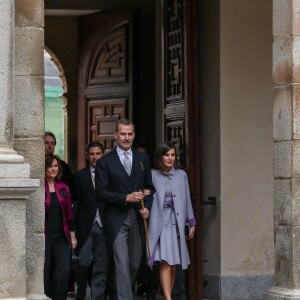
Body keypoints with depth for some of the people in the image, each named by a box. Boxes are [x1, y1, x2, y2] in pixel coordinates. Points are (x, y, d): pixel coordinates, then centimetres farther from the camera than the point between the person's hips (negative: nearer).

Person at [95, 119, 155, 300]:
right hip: (117, 219, -4)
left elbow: (150, 187, 16)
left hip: (138, 218, 4)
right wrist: (126, 198, -15)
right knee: (122, 264, -10)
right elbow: (101, 193, -5)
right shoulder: (105, 162, 0)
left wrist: (147, 208, -1)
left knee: (135, 263, 10)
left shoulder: (143, 159, 12)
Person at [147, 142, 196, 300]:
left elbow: (187, 200, 13)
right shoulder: (152, 175, -1)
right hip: (160, 223, -4)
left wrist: (191, 222, 11)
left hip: (177, 223, 4)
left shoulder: (181, 175, 10)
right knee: (165, 263, -14)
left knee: (173, 264, 7)